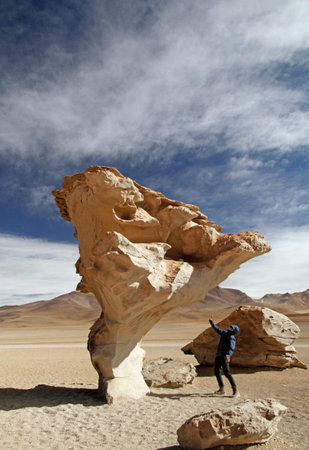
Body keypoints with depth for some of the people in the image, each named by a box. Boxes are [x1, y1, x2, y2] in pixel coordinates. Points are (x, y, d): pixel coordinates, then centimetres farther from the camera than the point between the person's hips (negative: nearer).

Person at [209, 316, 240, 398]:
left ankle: (235, 391, -7)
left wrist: (228, 355, -44)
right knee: (217, 372, 12)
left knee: (226, 372, -13)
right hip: (218, 356, 9)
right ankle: (221, 389, 22)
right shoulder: (224, 333, 11)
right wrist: (211, 321, 32)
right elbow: (217, 329, 27)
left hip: (224, 357, -9)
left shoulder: (231, 338, -13)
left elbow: (231, 348, -27)